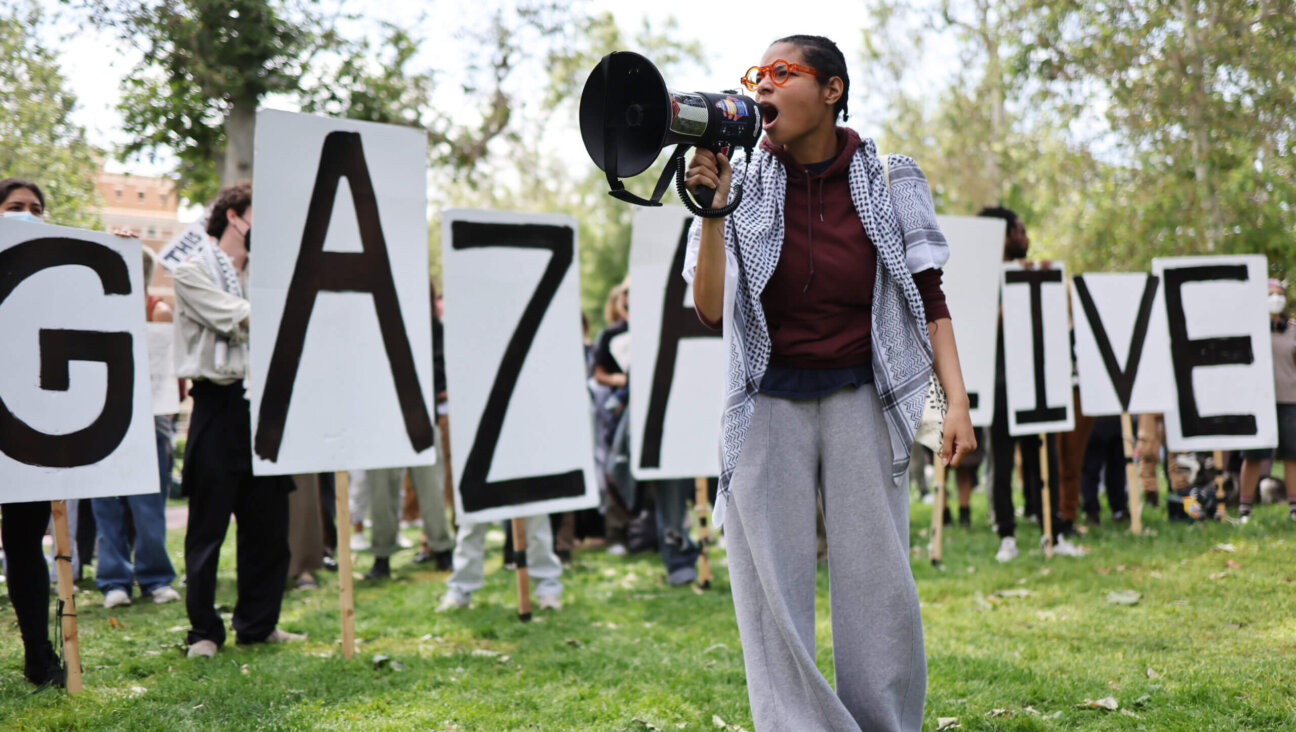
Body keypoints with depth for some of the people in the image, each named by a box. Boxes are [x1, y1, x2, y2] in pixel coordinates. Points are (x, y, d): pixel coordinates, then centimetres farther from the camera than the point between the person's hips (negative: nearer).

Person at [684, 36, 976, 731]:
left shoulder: (884, 184, 1)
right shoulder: (743, 185, 1)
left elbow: (928, 300, 4)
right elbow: (711, 309, -6)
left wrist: (957, 403, -4)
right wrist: (712, 209, -17)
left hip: (860, 401, 0)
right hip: (768, 405, 1)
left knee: (878, 587, -2)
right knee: (773, 591, -2)